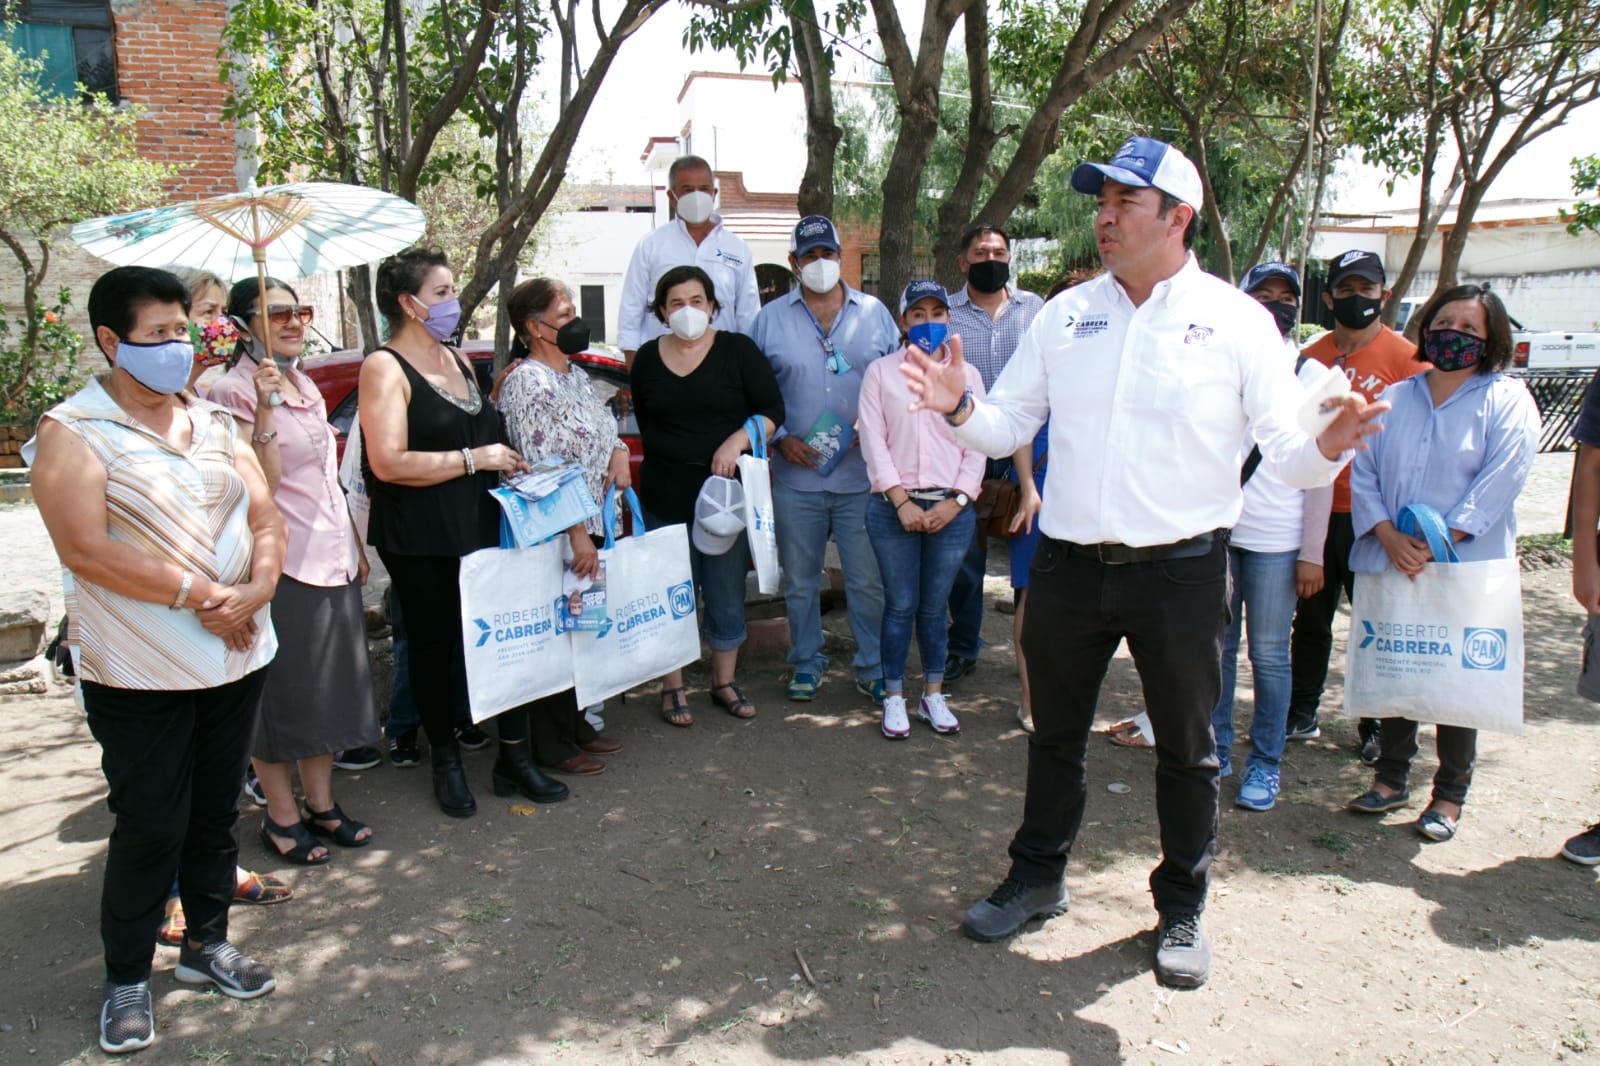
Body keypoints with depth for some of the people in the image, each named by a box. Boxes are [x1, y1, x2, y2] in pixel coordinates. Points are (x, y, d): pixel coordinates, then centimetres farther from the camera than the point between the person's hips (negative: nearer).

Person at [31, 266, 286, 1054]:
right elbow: (86, 550, -19)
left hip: (237, 654, 6)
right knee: (150, 828, 2)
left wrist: (254, 590, -12)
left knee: (218, 809, 16)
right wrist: (200, 594, -19)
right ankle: (126, 980, 22)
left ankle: (207, 943, 34)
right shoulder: (74, 431, -9)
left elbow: (265, 515, 6)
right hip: (140, 670, -5)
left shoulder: (212, 422, 9)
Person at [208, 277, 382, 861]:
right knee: (282, 696, 3)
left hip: (332, 559, 8)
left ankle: (321, 804, 27)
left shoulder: (306, 386, 14)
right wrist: (264, 410, -28)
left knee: (330, 688, 14)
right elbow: (262, 484, -19)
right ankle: (281, 818, 17)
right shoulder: (233, 391, -11)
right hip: (281, 565, -8)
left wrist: (356, 547, 19)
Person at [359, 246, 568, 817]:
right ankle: (446, 761, 23)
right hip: (419, 541, -6)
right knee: (434, 646, 6)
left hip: (482, 527, 7)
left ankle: (514, 757, 15)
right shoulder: (385, 368, -8)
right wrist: (475, 459, -16)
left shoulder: (457, 360, 17)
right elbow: (390, 463, -20)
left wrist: (508, 460, 13)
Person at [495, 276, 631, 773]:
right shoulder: (529, 383, -16)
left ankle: (576, 727, 29)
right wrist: (577, 535, -24)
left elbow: (605, 428, 27)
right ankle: (552, 747, 11)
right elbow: (541, 470, -22)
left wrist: (619, 453, 3)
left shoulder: (575, 375, 14)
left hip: (588, 526, 9)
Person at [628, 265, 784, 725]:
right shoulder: (648, 358, 7)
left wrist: (737, 441, -19)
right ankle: (672, 688, 19)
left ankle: (725, 682, 25)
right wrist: (671, 453, 2)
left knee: (727, 593, 9)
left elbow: (773, 410, -4)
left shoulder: (738, 350, -1)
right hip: (666, 498, 1)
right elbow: (644, 423, 15)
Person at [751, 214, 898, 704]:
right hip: (796, 478, 1)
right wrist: (780, 439, -7)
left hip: (863, 475, 0)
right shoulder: (770, 319, 6)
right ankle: (806, 663, 27)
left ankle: (872, 668, 17)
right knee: (799, 580, 11)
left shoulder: (875, 313, 8)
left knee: (868, 580, 3)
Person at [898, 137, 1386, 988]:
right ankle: (1037, 878, 37)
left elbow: (1284, 447, -5)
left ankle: (1181, 908, 32)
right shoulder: (1065, 314, 6)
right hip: (1068, 563, 3)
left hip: (1180, 568, -2)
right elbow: (1008, 426, 7)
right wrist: (958, 409, -13)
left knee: (1186, 748, 12)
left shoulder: (1235, 320, -3)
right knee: (1054, 734, 17)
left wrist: (1328, 447, -26)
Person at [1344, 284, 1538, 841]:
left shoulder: (1507, 400, -1)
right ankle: (1391, 778, 26)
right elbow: (1363, 472, 3)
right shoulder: (1393, 400, 11)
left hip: (1467, 571, -3)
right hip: (1392, 564, 4)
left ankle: (1449, 795, 17)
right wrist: (1390, 538, -11)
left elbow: (1499, 481, -12)